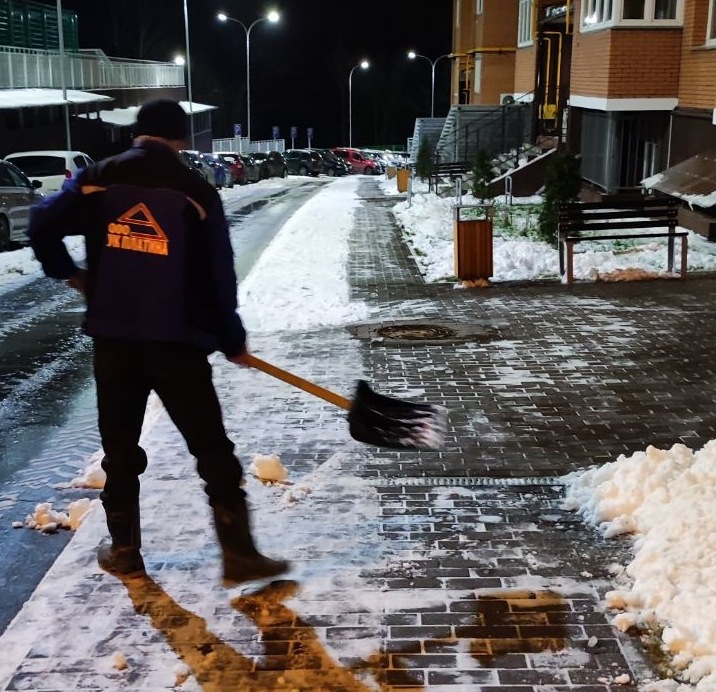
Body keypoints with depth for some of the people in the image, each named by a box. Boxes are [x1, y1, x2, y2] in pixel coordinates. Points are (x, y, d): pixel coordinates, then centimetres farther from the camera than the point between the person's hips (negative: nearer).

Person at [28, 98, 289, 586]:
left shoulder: (98, 179, 3)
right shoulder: (197, 191, -3)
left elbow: (43, 225, 2)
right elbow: (219, 276, -2)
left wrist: (68, 273, 20)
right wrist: (232, 341, 8)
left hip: (113, 336, 3)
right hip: (177, 339, -2)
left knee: (120, 448, 16)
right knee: (212, 449, 4)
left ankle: (124, 551, 24)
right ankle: (239, 554, 7)